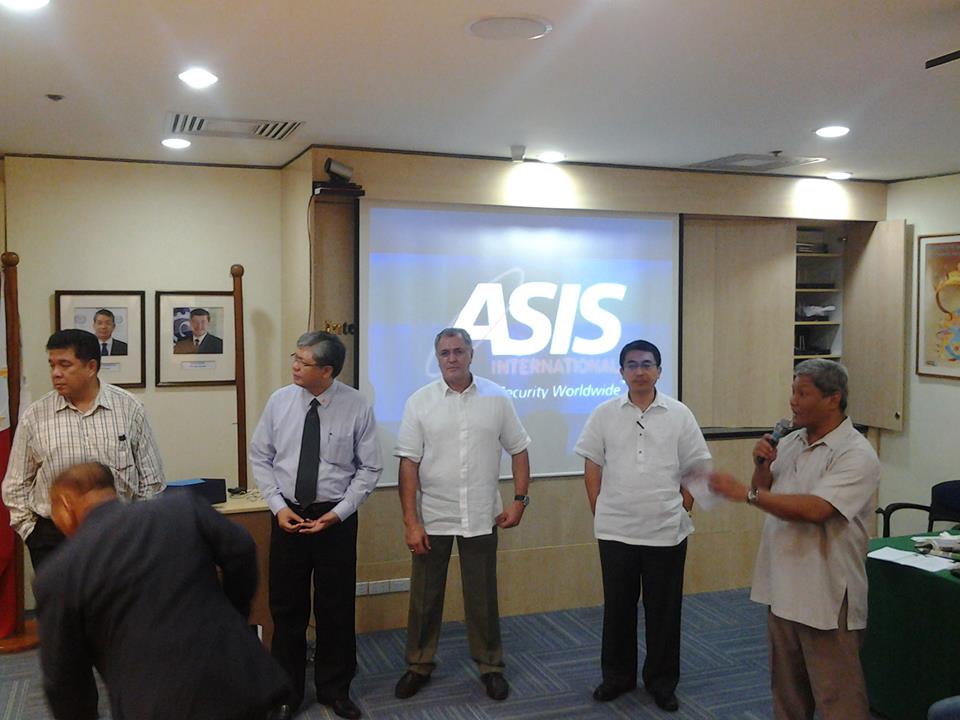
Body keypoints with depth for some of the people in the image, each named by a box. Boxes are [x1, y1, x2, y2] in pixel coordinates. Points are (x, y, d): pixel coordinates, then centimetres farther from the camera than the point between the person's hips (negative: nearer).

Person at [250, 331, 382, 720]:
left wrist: (338, 513, -12)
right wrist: (278, 506, -7)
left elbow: (369, 468, -4)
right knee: (286, 607, 11)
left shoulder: (358, 407, -11)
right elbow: (260, 457, 4)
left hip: (336, 518, -1)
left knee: (336, 608, 10)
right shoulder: (280, 400, -5)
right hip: (288, 515, 2)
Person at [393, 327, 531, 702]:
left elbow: (518, 450, 6)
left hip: (481, 518, 0)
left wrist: (520, 500, -2)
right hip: (432, 518, 0)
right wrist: (410, 522, -9)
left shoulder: (496, 398, -1)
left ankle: (490, 666, 28)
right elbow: (408, 464, -6)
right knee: (425, 597, 11)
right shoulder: (419, 402, -4)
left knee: (483, 597, 11)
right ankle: (418, 666, 29)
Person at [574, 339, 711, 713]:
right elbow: (592, 467, 4)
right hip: (616, 530, 1)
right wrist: (599, 513, 1)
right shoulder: (604, 414, 1)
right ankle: (617, 675, 28)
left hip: (667, 530, 0)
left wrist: (683, 506, 1)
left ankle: (662, 681, 25)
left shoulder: (679, 414, 0)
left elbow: (697, 468, 5)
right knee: (617, 606, 11)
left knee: (663, 609, 9)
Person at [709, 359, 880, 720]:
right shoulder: (791, 443, 7)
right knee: (787, 689, 20)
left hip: (826, 595, -8)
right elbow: (767, 494, 18)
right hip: (783, 588, 8)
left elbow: (815, 509, -29)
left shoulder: (856, 455, -16)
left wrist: (745, 492, -26)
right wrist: (761, 465, -2)